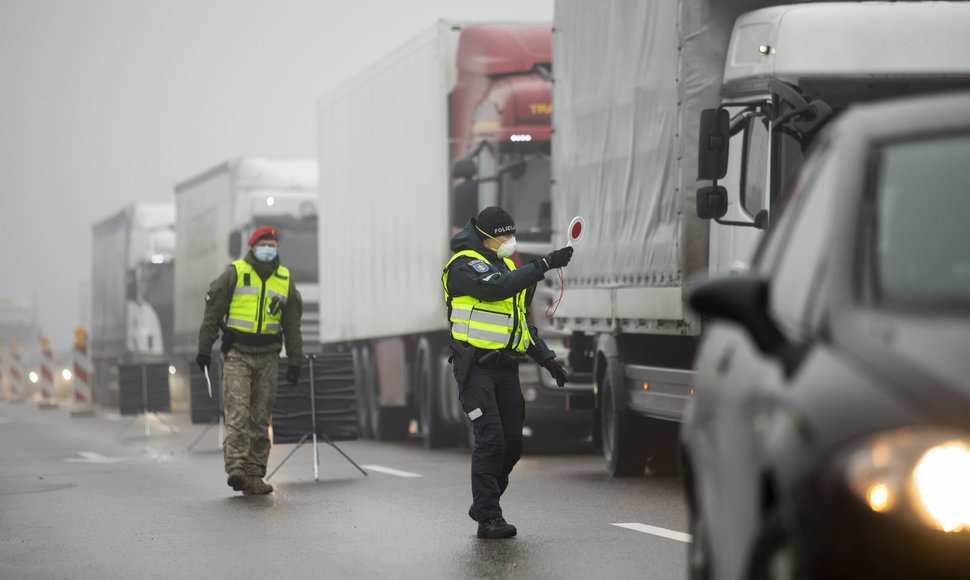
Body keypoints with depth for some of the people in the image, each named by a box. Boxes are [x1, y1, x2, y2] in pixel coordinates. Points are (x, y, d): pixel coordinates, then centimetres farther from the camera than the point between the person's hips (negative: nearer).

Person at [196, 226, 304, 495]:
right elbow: (212, 313, 1)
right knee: (238, 412, -15)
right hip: (237, 354, -4)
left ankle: (254, 475, 6)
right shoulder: (234, 274, -2)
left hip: (267, 357, 4)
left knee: (260, 418, 3)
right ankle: (236, 468, -21)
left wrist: (295, 361, 10)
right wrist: (204, 349, -1)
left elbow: (292, 324, 14)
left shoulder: (284, 280, 10)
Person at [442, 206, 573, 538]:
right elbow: (497, 288, -29)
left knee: (512, 443, 7)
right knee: (491, 439, -15)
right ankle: (488, 518, -10)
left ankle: (483, 504, 24)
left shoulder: (506, 265, 18)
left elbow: (521, 321, 25)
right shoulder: (466, 265, -8)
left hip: (506, 369, 8)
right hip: (476, 369, -8)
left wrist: (546, 358, 17)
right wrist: (544, 265, -30)